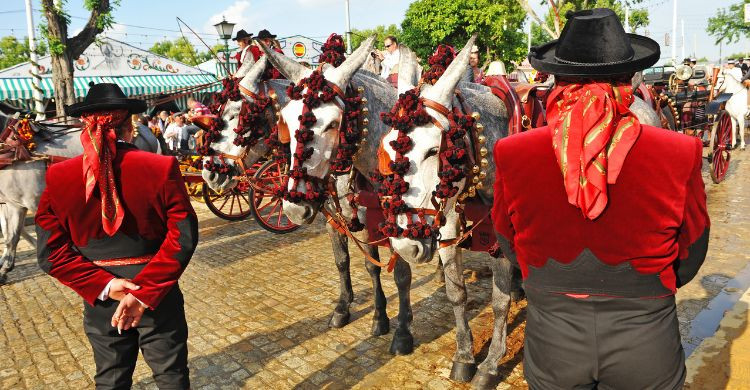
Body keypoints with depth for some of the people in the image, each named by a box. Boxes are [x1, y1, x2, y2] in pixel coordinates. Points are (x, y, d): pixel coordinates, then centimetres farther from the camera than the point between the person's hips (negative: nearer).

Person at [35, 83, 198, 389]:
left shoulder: (58, 177, -9)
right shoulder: (162, 168, -17)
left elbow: (50, 252, -9)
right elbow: (183, 236, -20)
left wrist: (103, 285, -10)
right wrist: (145, 291, -17)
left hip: (100, 300, 2)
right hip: (160, 298, -2)